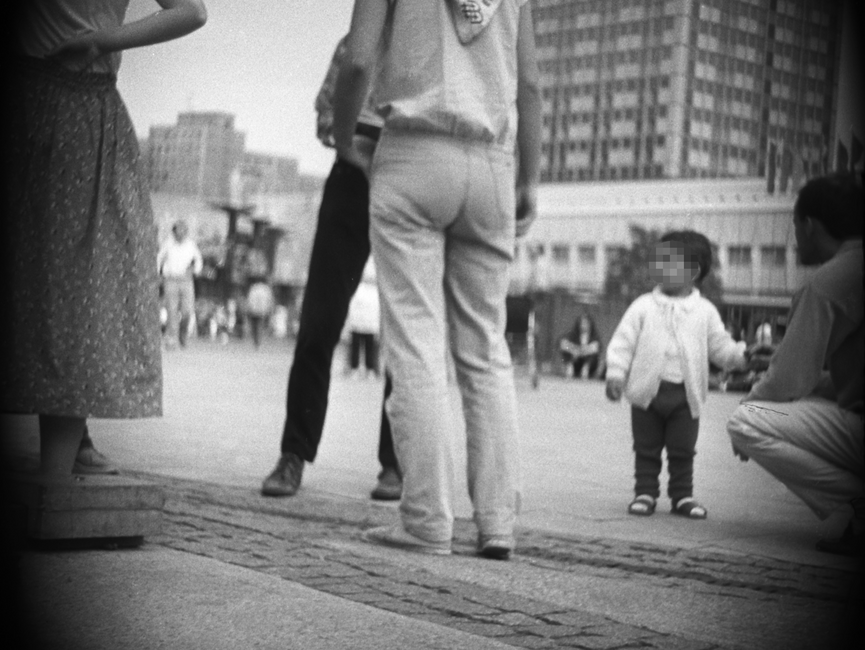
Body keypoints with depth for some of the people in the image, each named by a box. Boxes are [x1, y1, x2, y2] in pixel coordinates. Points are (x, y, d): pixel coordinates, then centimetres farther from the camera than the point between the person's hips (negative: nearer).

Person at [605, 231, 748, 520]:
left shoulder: (705, 312, 2)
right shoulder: (643, 306, -1)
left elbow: (721, 347, 5)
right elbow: (622, 341, -2)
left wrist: (744, 354, -12)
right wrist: (616, 373, -12)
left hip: (686, 394, 0)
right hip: (648, 390, 0)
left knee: (683, 451, 8)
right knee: (647, 449, 7)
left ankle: (683, 496, 18)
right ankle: (645, 493, 16)